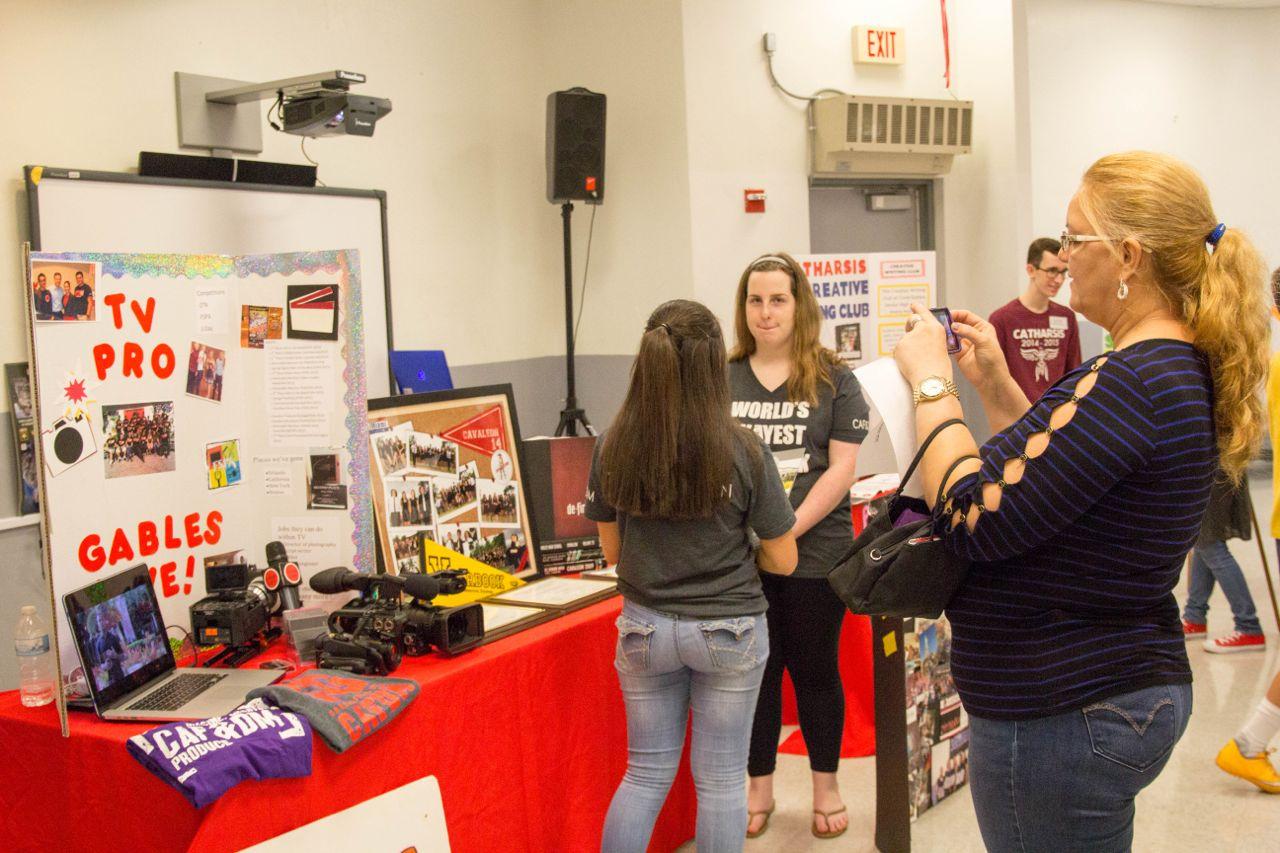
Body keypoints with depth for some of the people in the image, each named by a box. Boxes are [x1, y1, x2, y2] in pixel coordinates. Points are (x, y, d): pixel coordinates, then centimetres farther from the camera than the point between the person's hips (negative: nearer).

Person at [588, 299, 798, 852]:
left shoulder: (612, 449, -10)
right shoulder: (744, 453, -16)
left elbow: (612, 549, 2)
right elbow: (783, 561, -7)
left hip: (644, 629, 2)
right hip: (729, 630, -2)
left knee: (646, 772, 17)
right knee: (720, 780, 11)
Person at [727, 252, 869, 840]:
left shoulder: (833, 380, -1)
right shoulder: (722, 380, 5)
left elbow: (841, 468, -6)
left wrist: (789, 528, -16)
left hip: (814, 553, -2)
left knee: (814, 670, 10)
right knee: (755, 670, 11)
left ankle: (825, 786, 28)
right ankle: (759, 787, 27)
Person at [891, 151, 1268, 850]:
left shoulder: (1130, 383, -26)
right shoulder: (1182, 368, 8)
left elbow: (975, 517, -26)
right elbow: (1046, 475, 18)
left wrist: (931, 384, -14)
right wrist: (995, 383, 9)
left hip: (1063, 717, -10)